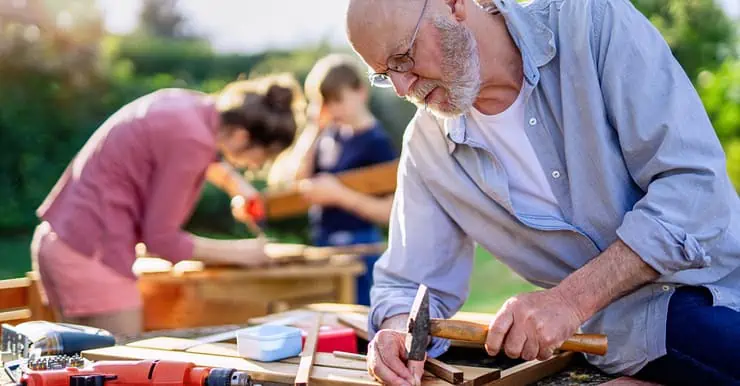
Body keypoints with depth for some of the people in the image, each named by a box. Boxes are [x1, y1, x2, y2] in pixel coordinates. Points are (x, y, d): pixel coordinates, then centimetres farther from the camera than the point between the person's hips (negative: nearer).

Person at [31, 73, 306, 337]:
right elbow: (160, 238, -14)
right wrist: (237, 252, -5)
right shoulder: (192, 140, -20)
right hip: (92, 255, -10)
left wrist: (233, 182, 17)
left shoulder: (192, 104, 7)